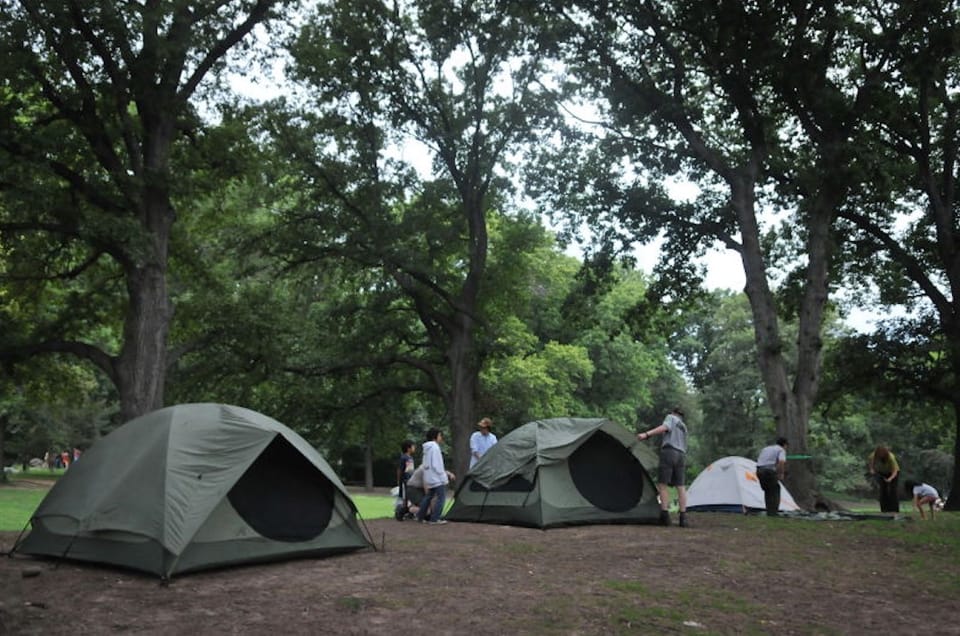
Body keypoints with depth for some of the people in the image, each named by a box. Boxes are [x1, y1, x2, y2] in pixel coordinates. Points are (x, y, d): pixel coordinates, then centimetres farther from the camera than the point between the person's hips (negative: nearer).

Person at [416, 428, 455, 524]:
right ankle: (434, 519, -7)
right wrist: (443, 475, -14)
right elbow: (436, 465, -19)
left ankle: (420, 516, 24)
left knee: (428, 496, 19)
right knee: (441, 497, -6)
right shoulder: (435, 447, -14)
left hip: (428, 478, 10)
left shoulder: (426, 448, 15)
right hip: (437, 478, -10)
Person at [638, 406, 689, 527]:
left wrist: (646, 434, -22)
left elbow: (664, 427, -12)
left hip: (669, 452, -6)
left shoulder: (671, 417, 10)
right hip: (681, 455, 6)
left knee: (662, 484, -5)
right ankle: (683, 517, -1)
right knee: (681, 486, 4)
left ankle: (665, 516, -12)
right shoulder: (684, 427, 29)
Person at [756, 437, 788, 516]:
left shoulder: (766, 448, 26)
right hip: (769, 471, -6)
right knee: (775, 489, 9)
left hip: (759, 470, 6)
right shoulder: (781, 450, 6)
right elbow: (781, 462, -14)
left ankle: (769, 511, 17)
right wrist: (781, 474, -6)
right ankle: (773, 511, 3)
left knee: (767, 491, 20)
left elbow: (758, 459, 25)